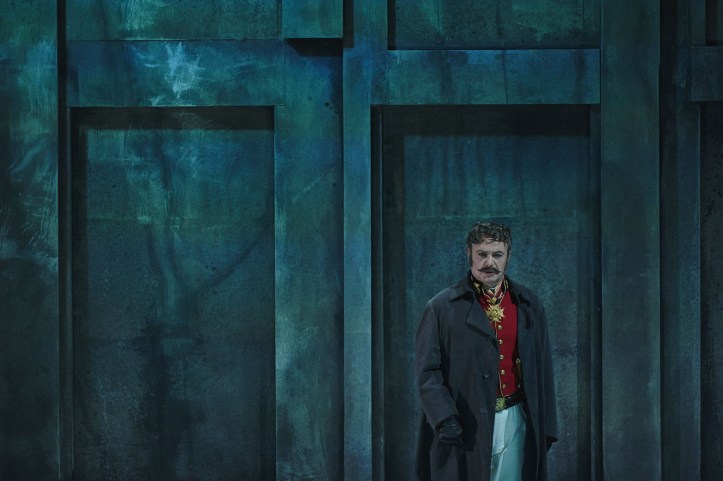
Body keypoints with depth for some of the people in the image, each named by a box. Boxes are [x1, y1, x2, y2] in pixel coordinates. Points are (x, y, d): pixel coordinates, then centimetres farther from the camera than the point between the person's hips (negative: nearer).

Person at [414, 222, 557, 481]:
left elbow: (543, 370, 12)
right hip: (463, 427, -3)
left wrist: (546, 428, 9)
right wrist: (444, 419, -17)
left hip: (514, 423, 3)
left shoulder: (529, 306, 10)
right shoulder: (442, 308, -1)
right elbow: (427, 371, -5)